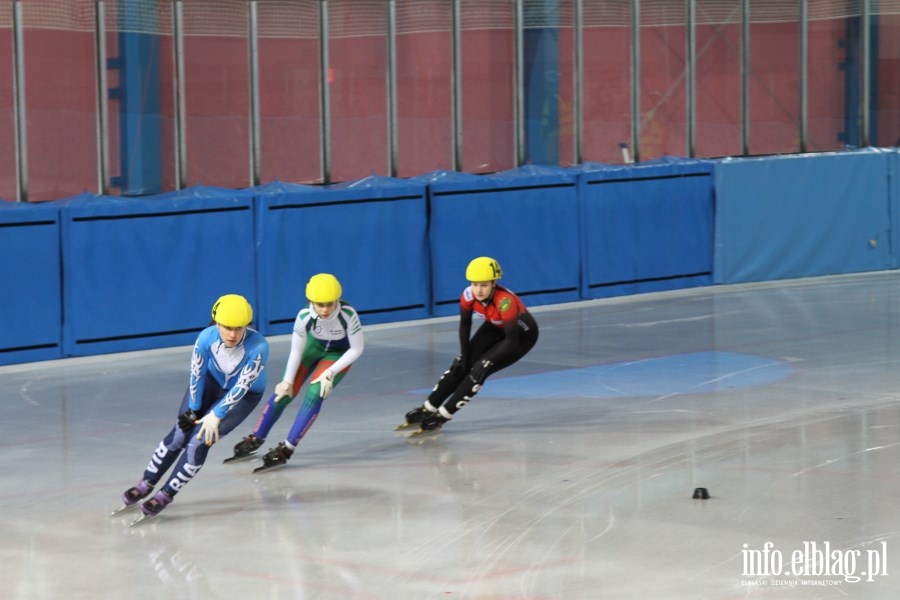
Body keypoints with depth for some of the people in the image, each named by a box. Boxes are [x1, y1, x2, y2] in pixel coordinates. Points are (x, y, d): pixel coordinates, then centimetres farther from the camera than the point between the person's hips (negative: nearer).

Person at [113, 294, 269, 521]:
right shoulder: (207, 337, -30)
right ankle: (146, 484, 15)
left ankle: (166, 496, 2)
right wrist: (193, 409, -5)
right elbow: (196, 374, -14)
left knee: (200, 440, -13)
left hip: (244, 395, -2)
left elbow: (242, 386, -27)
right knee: (180, 433, -5)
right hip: (211, 381, 2)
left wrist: (216, 415, -21)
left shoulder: (258, 347, -37)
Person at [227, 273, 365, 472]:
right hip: (313, 346, 2)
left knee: (314, 394, -21)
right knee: (284, 392, 0)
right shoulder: (304, 316, -32)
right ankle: (256, 439, 22)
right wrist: (288, 381, -6)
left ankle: (287, 449, -12)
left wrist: (331, 372, -24)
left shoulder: (348, 314, -36)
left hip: (339, 354, -2)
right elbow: (296, 351, -16)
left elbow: (357, 349, -22)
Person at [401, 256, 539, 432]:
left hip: (522, 334, -6)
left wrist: (487, 361, -29)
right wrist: (464, 355, -7)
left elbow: (511, 340, -31)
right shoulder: (468, 295, -23)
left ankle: (443, 416, -10)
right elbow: (465, 324, -4)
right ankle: (427, 409, 1)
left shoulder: (505, 301, -39)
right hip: (495, 328, 6)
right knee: (461, 365, -7)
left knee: (479, 370, -18)